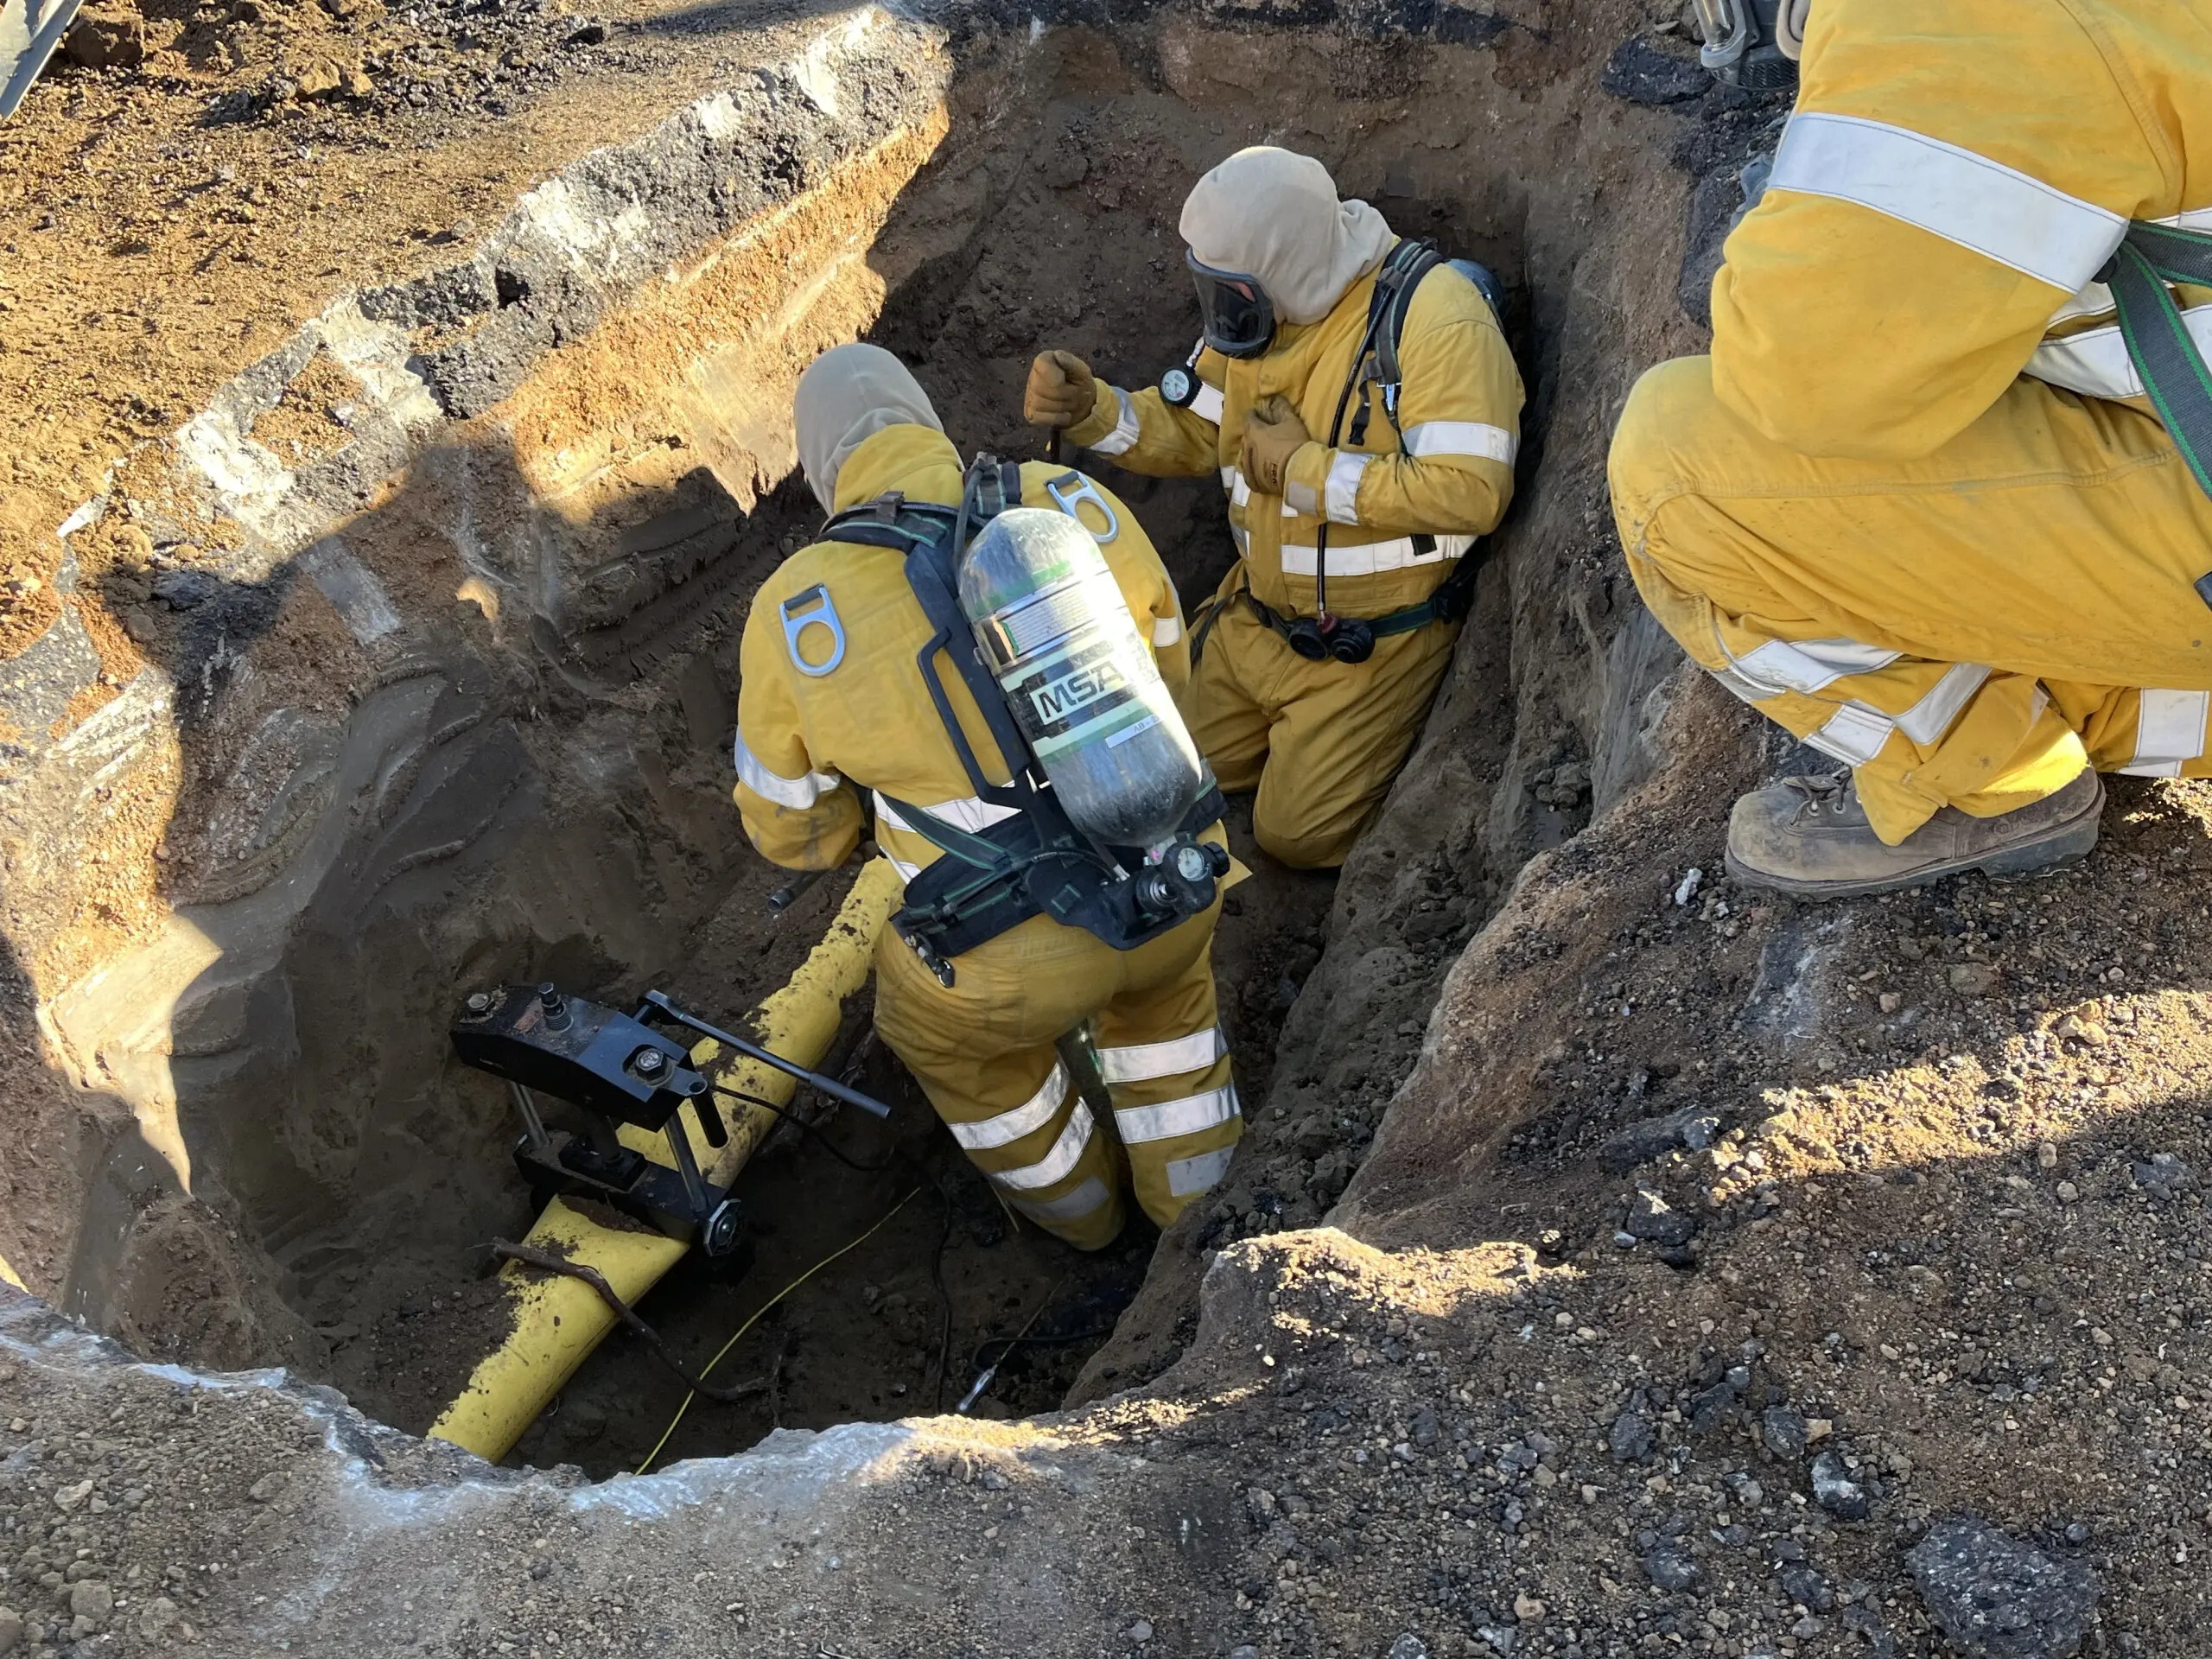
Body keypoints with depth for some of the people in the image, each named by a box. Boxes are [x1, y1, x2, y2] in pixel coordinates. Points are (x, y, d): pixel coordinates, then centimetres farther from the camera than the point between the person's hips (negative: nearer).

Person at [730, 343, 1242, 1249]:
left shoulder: (792, 615, -9)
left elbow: (788, 826, 6)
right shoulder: (1074, 503, -3)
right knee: (1158, 975, 38)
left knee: (939, 1015, 33)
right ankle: (1195, 1198, 49)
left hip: (1017, 958, -2)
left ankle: (1071, 1191, 55)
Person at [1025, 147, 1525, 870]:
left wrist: (1302, 469, -27)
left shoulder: (1434, 317, -25)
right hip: (1254, 617, 7)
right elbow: (1189, 431, 7)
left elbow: (1470, 492, -33)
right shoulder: (1260, 304, -3)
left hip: (1371, 642, -7)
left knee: (1298, 836, -1)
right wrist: (1089, 409, -13)